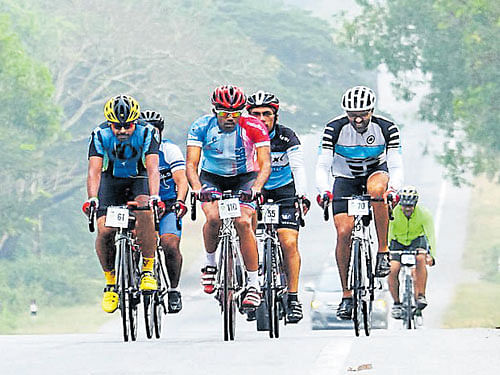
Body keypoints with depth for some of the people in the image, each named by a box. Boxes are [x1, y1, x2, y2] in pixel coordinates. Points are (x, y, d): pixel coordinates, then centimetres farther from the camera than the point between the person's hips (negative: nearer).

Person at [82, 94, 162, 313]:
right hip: (112, 180, 1)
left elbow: (153, 169, -33)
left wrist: (154, 196, -50)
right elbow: (94, 170, -29)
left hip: (139, 180, -1)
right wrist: (92, 198, -47)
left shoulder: (146, 133, -25)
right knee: (104, 230, -20)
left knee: (144, 210, -34)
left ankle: (148, 270, -22)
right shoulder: (100, 135, -22)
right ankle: (111, 281, 1)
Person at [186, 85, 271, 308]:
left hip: (244, 179, -1)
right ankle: (210, 263, 0)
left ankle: (254, 284, -15)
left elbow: (265, 164, -26)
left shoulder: (254, 127, -23)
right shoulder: (202, 127, -20)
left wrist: (255, 188, -44)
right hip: (212, 179, 1)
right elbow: (191, 164, -23)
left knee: (243, 222, -24)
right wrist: (198, 189, -42)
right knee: (213, 217, -28)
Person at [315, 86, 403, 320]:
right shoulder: (335, 129, -22)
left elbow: (396, 166, -24)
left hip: (376, 173, -1)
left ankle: (383, 251, -26)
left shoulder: (387, 129, -21)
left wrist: (392, 189, -44)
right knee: (344, 232, -17)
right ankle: (347, 294, -6)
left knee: (377, 190, -38)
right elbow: (322, 166, -24)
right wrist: (324, 191, -43)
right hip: (345, 179, 1)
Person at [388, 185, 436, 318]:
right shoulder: (393, 213, -26)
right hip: (398, 242, 0)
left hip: (417, 240, 0)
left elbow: (431, 235, -27)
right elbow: (387, 234, -30)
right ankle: (396, 303, -1)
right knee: (392, 270, -22)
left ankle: (421, 296, -26)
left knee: (420, 259, -34)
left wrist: (431, 255, -41)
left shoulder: (424, 213, -24)